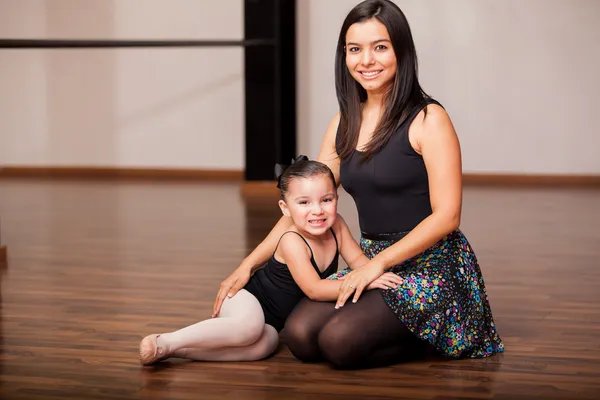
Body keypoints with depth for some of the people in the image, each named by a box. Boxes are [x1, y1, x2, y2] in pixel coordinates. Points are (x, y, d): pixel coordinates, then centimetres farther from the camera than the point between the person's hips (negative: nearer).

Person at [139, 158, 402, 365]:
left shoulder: (336, 226, -6)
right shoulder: (292, 242, -26)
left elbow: (358, 260, 2)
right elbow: (314, 289, -31)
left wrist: (374, 273, -19)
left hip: (272, 320, 6)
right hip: (247, 301, -6)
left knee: (264, 345, -28)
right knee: (250, 327, -40)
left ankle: (177, 350, -28)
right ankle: (166, 342, -29)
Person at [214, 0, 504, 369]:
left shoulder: (427, 119, -9)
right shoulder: (344, 125, 10)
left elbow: (446, 216, -14)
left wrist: (379, 262, -20)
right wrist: (249, 265, 6)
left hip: (430, 266, -6)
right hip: (372, 265, 6)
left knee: (341, 341, -26)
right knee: (300, 336, -17)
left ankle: (434, 337, 1)